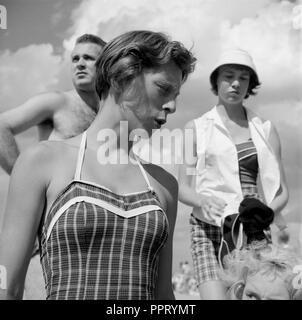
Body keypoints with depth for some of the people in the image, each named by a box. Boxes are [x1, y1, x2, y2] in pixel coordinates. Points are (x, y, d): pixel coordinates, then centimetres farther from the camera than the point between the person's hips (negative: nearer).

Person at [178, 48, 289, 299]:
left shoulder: (266, 130, 13)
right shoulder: (196, 128, 10)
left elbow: (282, 191, 11)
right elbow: (183, 188, 6)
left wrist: (271, 210, -11)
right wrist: (203, 201, -17)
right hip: (210, 229, -1)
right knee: (215, 296, -17)